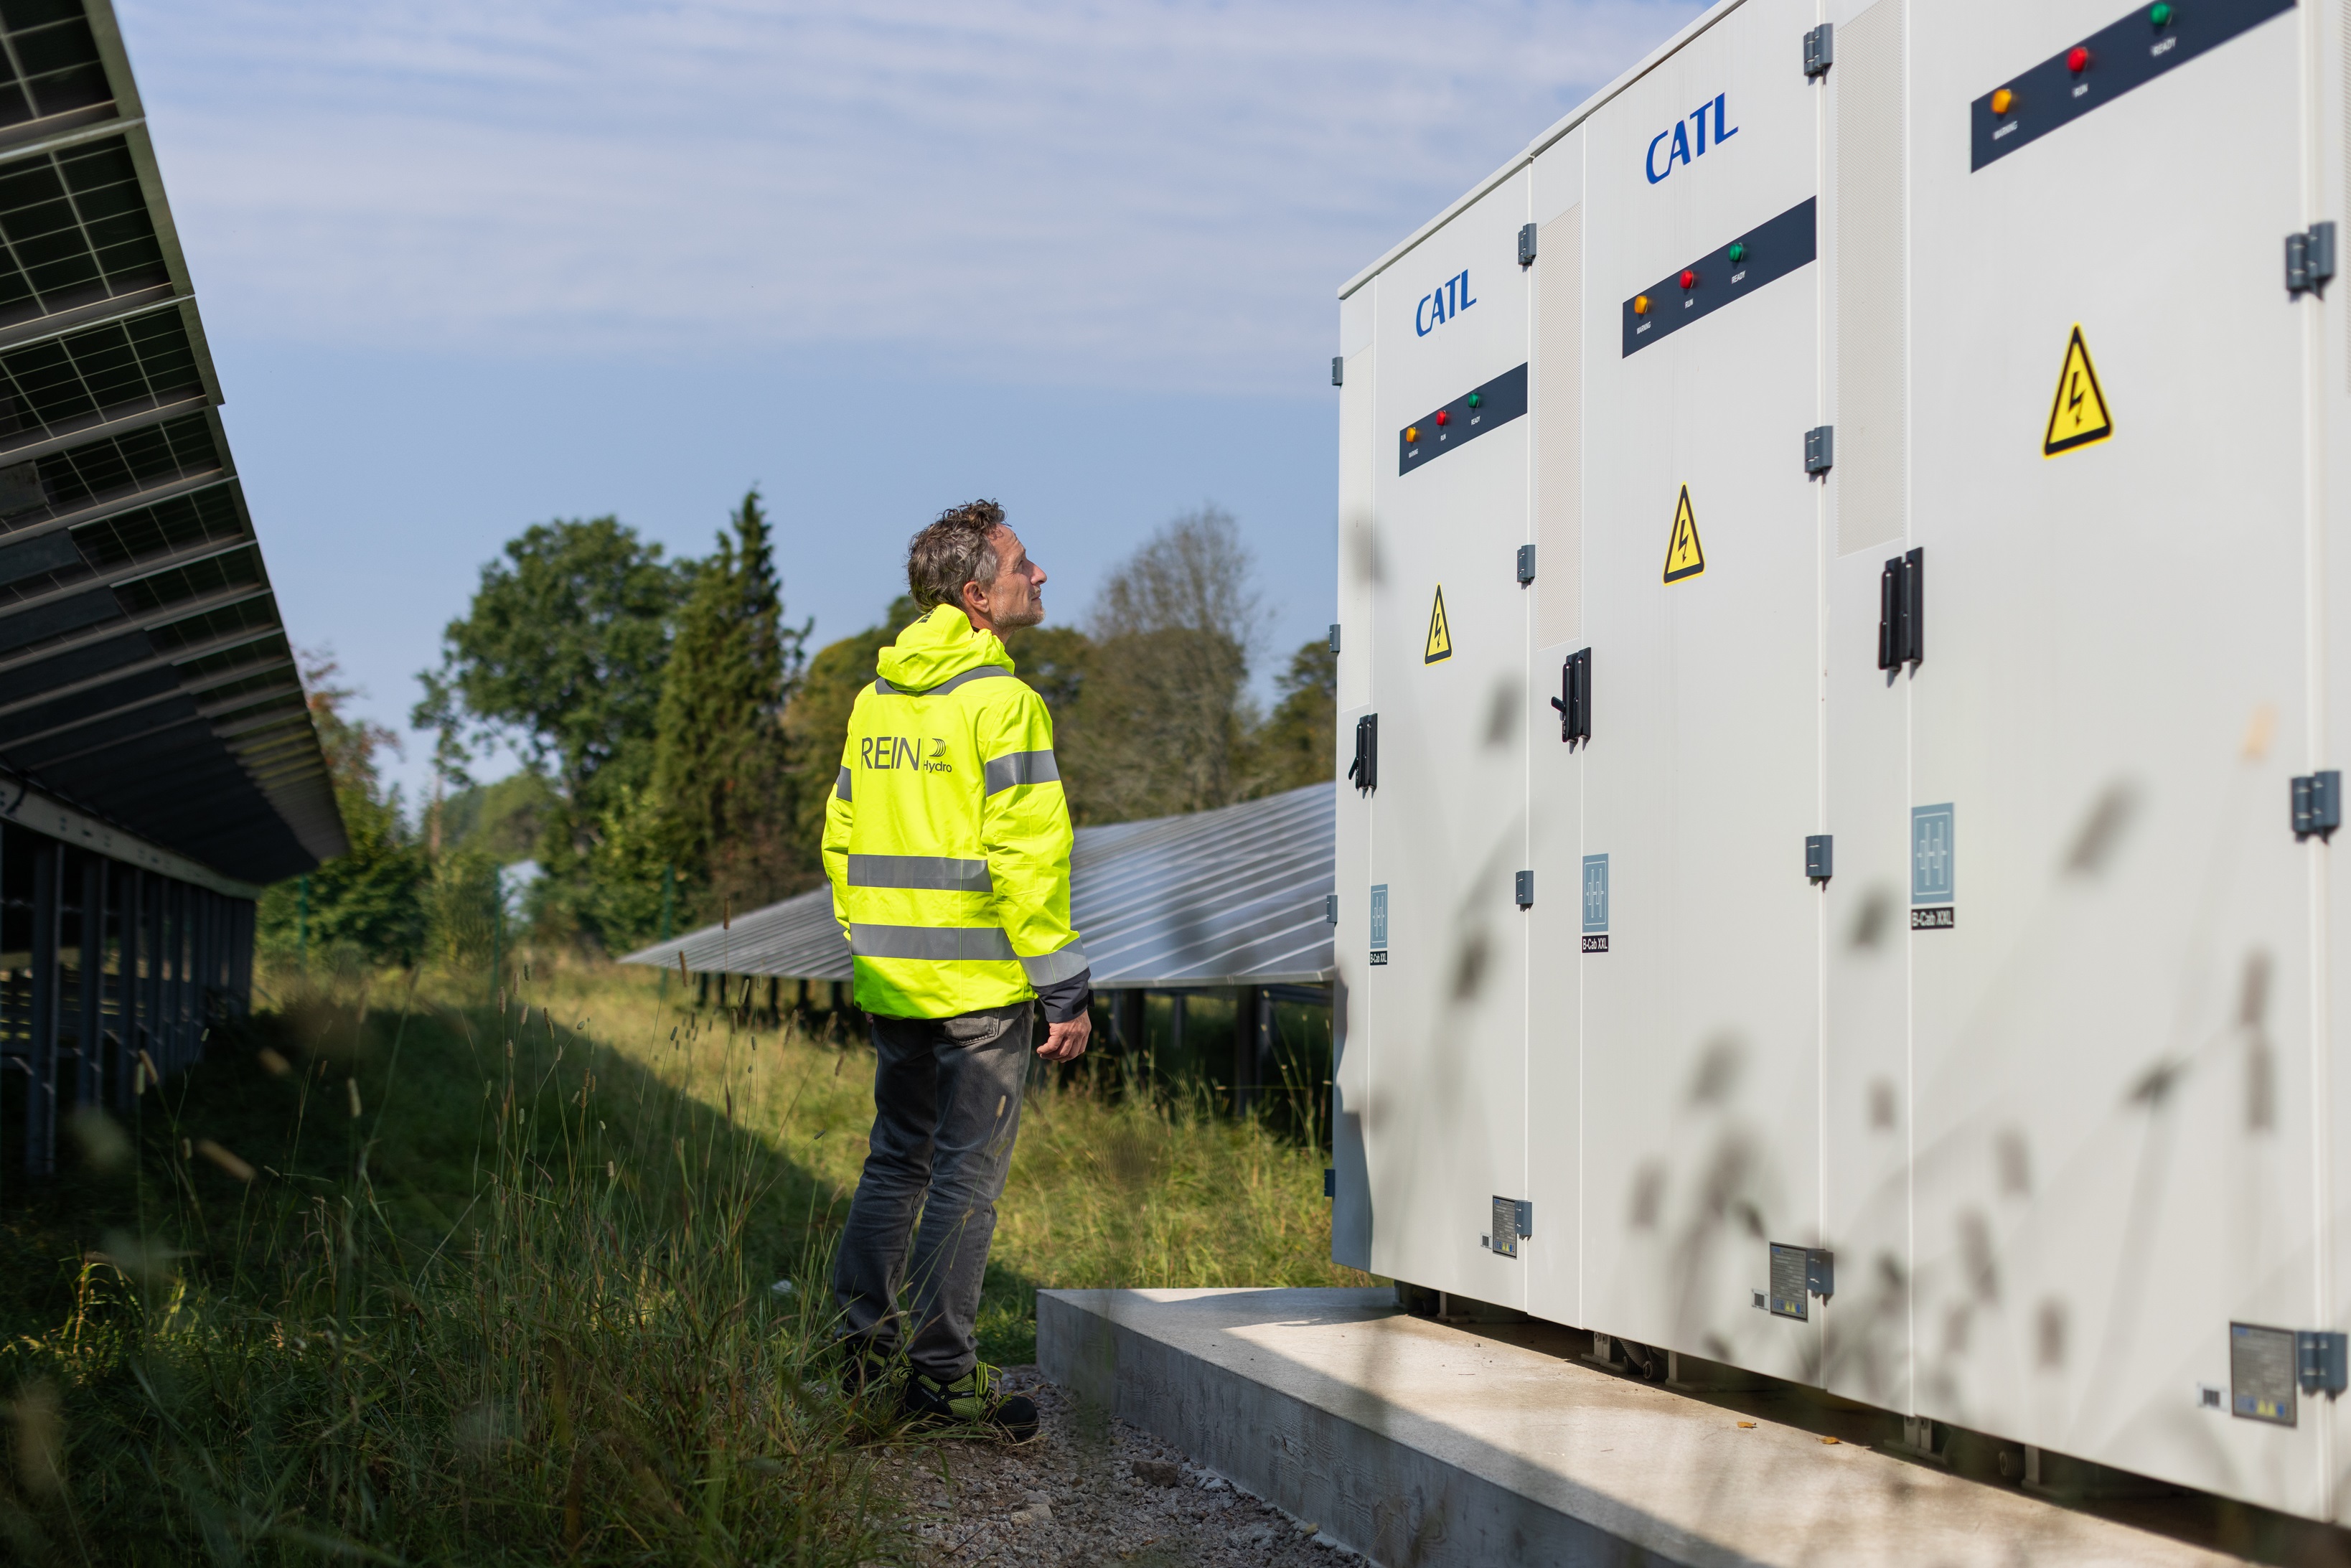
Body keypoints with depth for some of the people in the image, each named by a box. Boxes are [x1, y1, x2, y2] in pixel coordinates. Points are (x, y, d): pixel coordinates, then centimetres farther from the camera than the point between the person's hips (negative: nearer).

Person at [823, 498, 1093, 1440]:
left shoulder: (875, 699, 10)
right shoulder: (1002, 701, -13)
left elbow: (841, 840, 14)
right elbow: (1028, 858, -18)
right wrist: (1067, 990, -14)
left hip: (891, 979, 7)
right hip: (979, 982, -7)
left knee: (896, 1159, 18)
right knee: (965, 1175, 0)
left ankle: (864, 1336, 21)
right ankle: (942, 1372, 5)